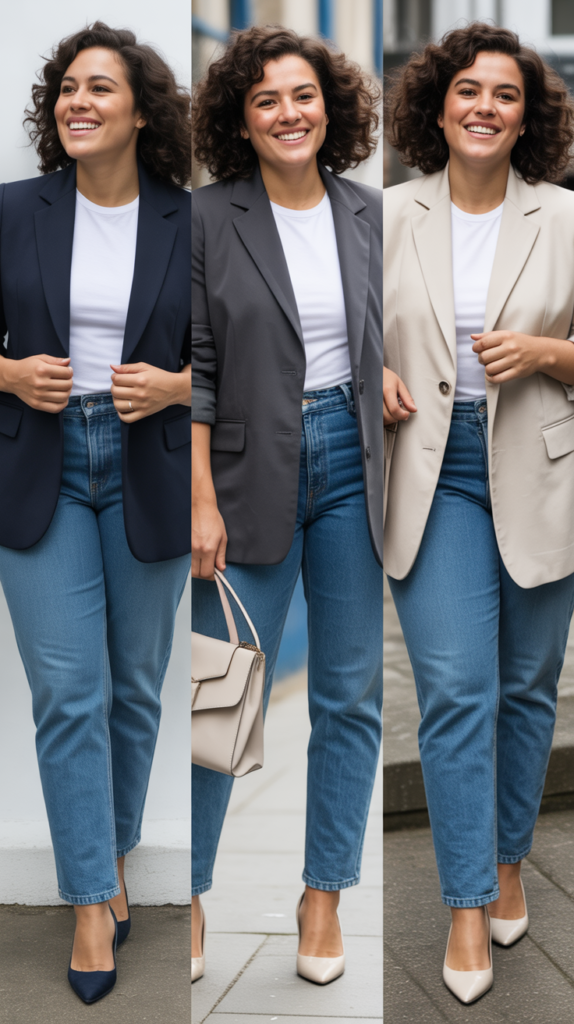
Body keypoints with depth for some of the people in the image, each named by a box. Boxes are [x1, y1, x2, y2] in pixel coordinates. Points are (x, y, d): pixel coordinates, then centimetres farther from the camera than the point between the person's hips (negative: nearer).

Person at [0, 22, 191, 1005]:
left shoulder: (185, 222, -3)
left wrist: (174, 386, -15)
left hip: (149, 472, 1)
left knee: (135, 688, 11)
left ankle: (112, 856, 31)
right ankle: (93, 902, 6)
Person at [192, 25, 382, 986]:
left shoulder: (367, 213, 6)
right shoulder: (209, 219, -4)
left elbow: (395, 343, 13)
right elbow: (192, 368, -6)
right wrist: (201, 501, -11)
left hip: (354, 468, 4)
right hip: (251, 475, -3)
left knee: (351, 693, 8)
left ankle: (324, 894, 22)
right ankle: (189, 891, 18)